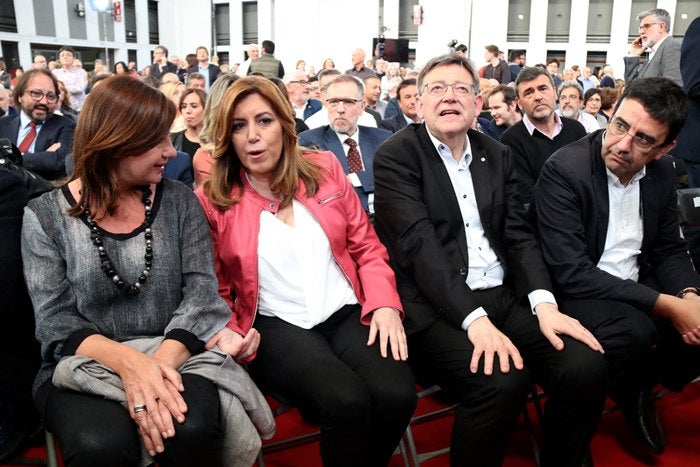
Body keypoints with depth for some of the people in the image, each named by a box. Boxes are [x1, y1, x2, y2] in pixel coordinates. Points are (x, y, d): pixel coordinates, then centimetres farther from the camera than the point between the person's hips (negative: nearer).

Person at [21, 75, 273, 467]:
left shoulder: (179, 201, 2)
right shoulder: (45, 216, -2)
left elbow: (202, 290, -5)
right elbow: (55, 320, -8)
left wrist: (163, 359, -24)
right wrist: (127, 360, -27)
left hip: (173, 354, 2)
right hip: (85, 367, -1)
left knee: (194, 428, -30)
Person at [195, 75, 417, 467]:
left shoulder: (325, 168, 7)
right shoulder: (213, 201, 1)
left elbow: (367, 248, 10)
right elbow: (215, 289, 9)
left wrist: (385, 304, -7)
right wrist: (227, 332, -12)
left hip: (347, 313, 3)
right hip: (277, 326, -2)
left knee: (397, 395, -25)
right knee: (347, 401, -31)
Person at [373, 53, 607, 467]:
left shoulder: (498, 155, 16)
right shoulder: (396, 156, -2)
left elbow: (519, 235, 9)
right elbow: (419, 244, -14)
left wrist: (544, 302, -9)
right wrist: (474, 319, -25)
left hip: (505, 297, 6)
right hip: (437, 307, -5)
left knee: (586, 365, -15)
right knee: (501, 381, -30)